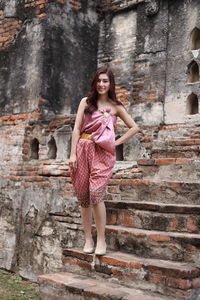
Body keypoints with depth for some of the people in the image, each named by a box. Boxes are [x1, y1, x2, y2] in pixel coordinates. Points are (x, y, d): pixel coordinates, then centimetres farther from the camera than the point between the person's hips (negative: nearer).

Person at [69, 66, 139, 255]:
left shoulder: (115, 107, 10)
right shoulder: (86, 102, 11)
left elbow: (134, 128, 13)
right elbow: (76, 129, 5)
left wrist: (117, 142, 3)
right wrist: (73, 154, -3)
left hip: (102, 153, -2)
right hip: (83, 149, 2)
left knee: (95, 193, -16)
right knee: (83, 197, 2)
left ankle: (101, 239, -5)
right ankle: (88, 239, 12)